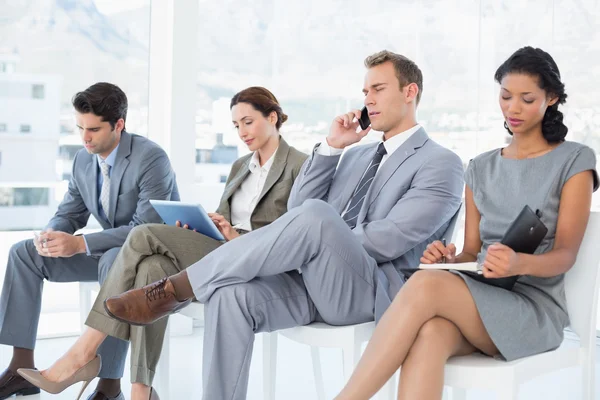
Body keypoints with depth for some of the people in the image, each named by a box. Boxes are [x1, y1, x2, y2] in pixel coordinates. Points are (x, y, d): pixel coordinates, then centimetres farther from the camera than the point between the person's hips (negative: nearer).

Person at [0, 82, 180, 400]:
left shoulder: (151, 159, -22)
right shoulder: (83, 161, 1)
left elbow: (146, 229, -28)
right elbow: (68, 213, 9)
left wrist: (80, 244, -33)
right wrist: (51, 234, -17)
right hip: (109, 251, 8)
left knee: (115, 262, -41)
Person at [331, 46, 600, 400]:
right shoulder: (481, 168, 18)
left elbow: (565, 255, -5)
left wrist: (520, 264, -28)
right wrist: (449, 258, -11)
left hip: (534, 310, -3)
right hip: (479, 301, 4)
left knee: (426, 285, -34)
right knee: (430, 334, -36)